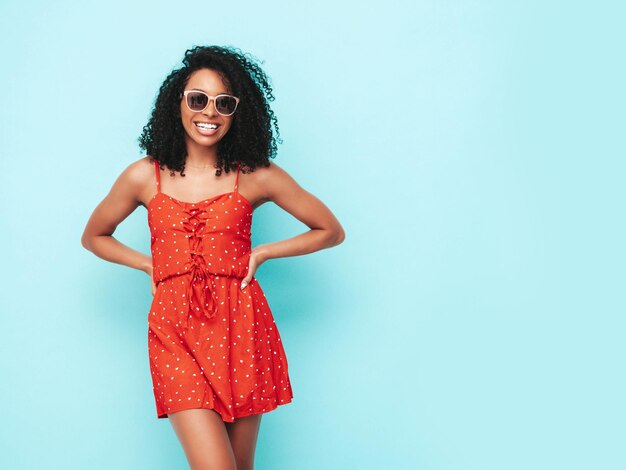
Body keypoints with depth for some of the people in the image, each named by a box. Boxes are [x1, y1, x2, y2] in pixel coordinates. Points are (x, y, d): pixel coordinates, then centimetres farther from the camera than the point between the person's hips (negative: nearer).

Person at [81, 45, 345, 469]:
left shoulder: (256, 176, 2)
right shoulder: (145, 176, 4)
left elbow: (331, 231, 10)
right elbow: (94, 236, 20)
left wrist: (262, 253, 2)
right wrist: (151, 265, 6)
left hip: (241, 327, 1)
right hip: (175, 330, 0)